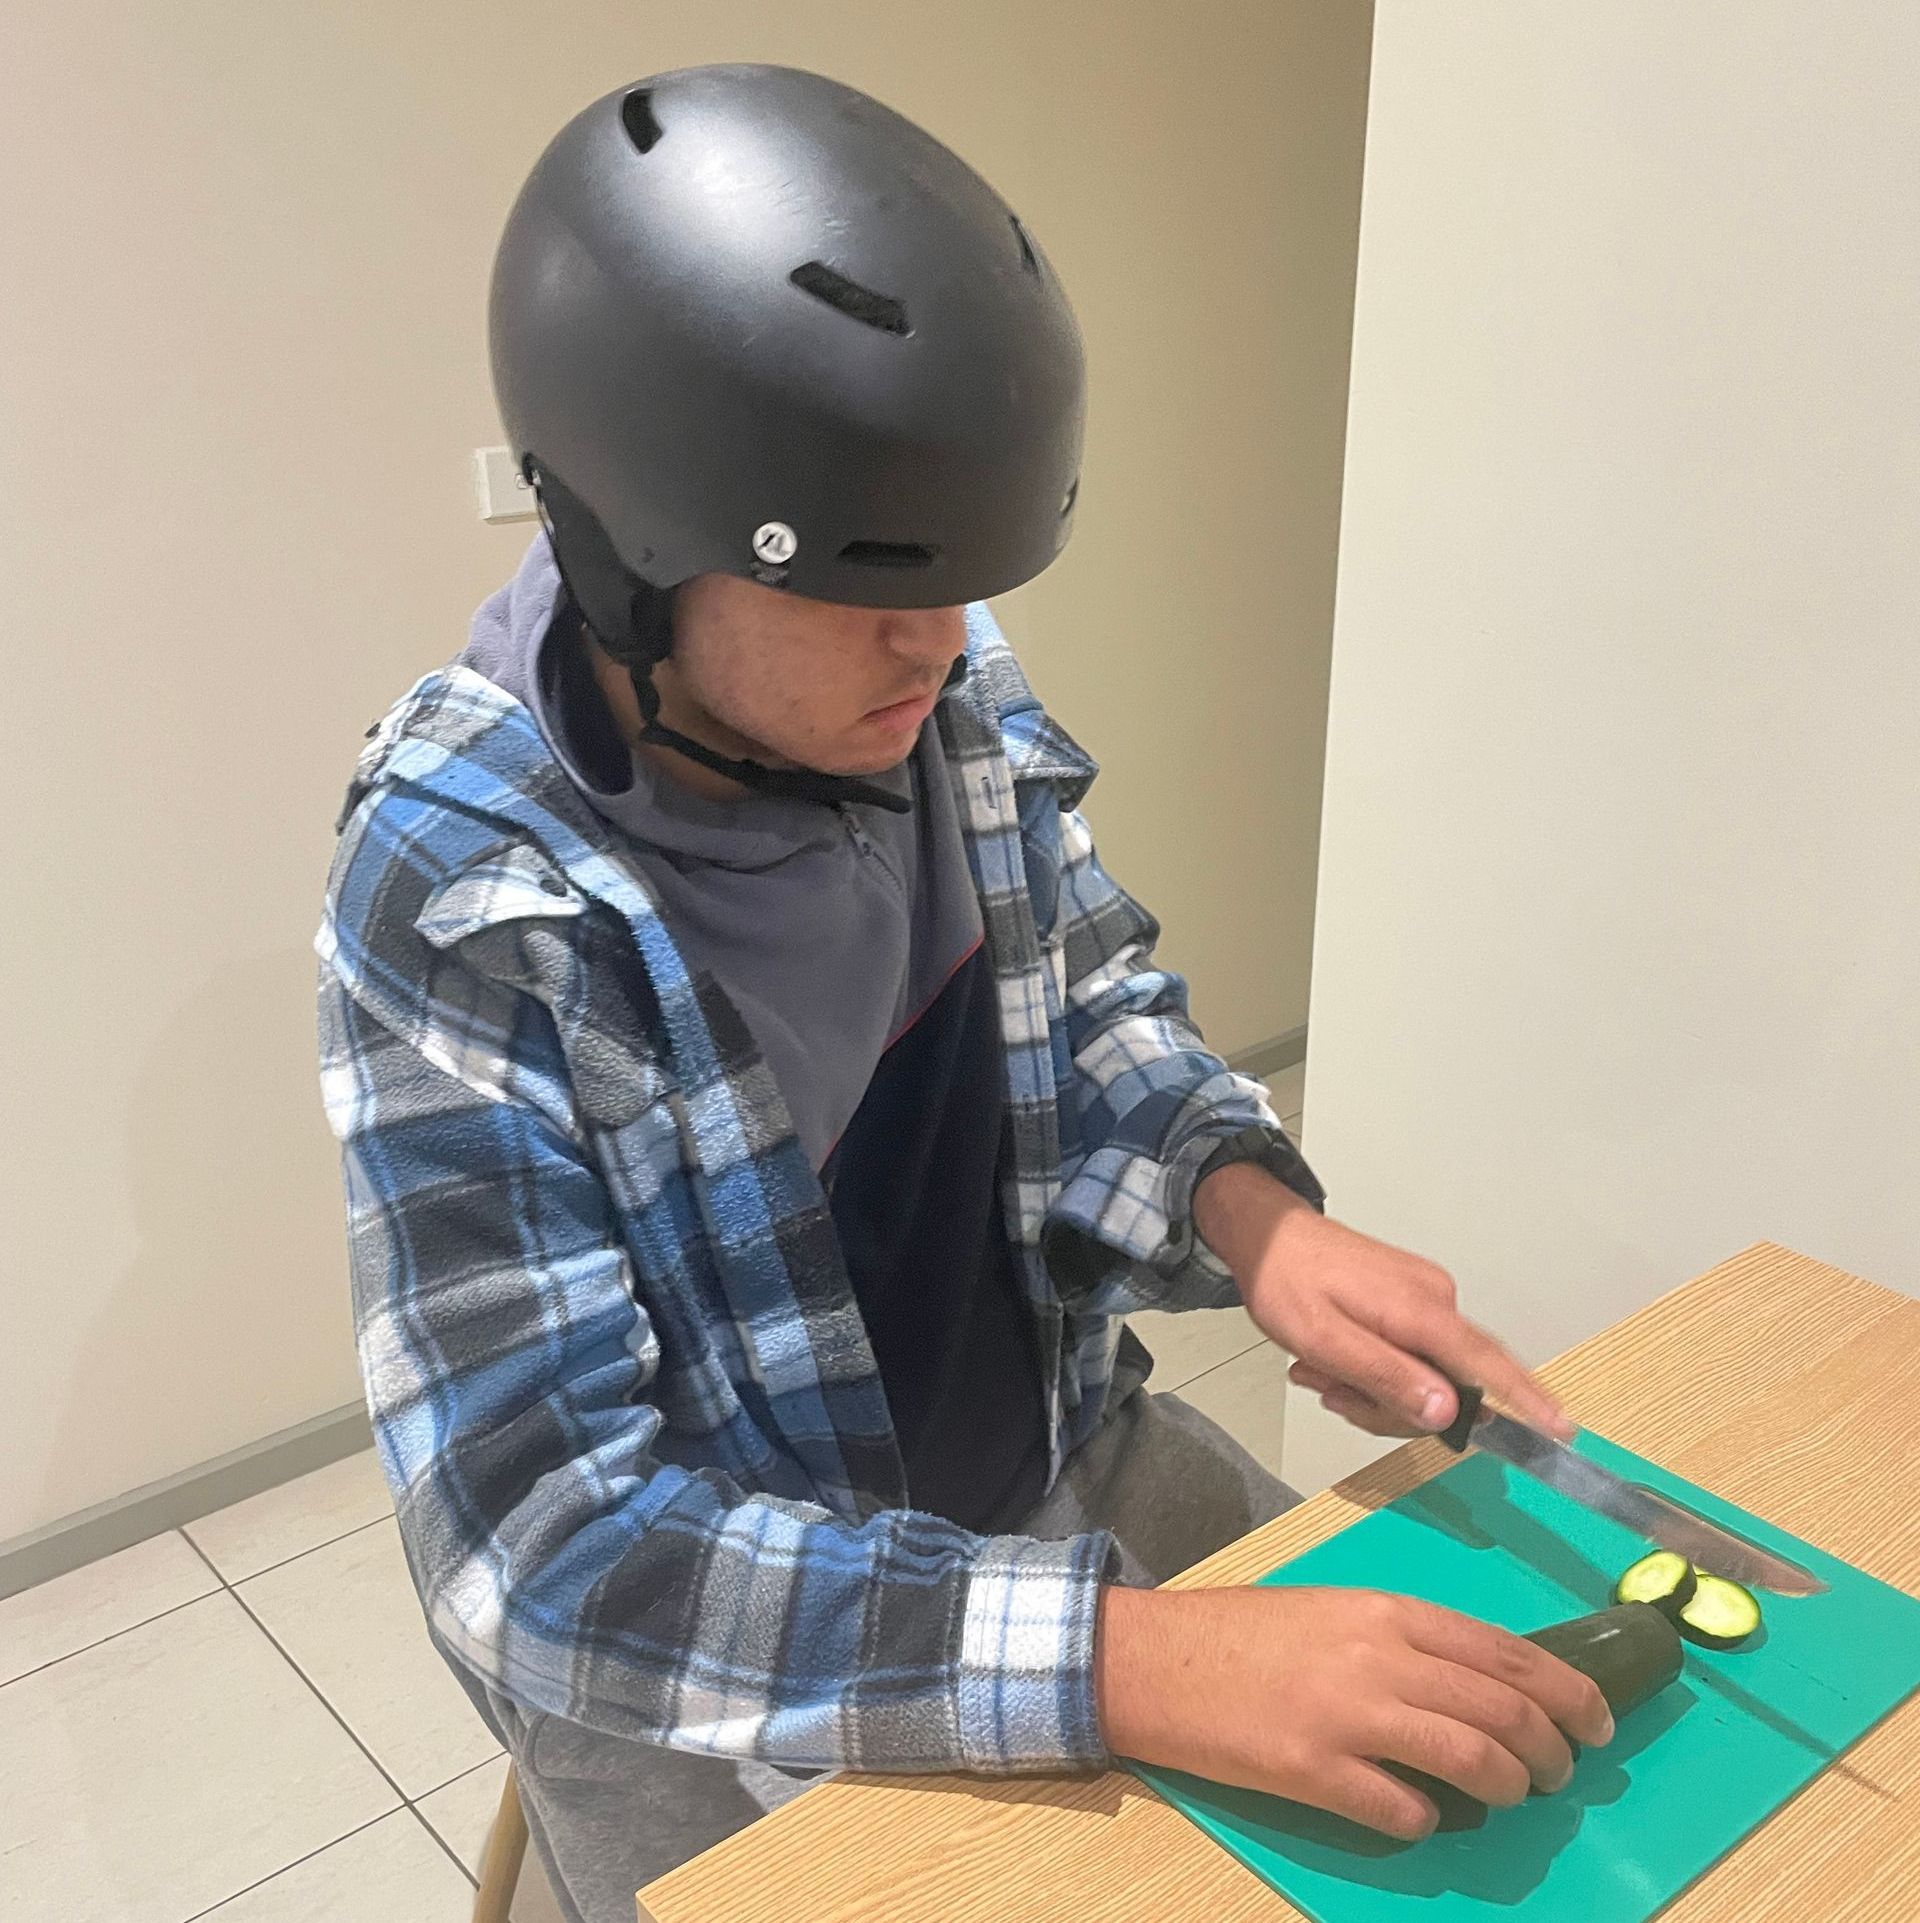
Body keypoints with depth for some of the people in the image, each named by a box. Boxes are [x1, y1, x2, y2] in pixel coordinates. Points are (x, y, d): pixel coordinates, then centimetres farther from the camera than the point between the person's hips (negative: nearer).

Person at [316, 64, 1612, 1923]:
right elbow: (542, 1547, -28)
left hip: (1063, 1453, 5)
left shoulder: (952, 690, -13)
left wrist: (1252, 1214, -18)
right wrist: (1135, 1664, -37)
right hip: (702, 1665, -4)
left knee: (1435, 1741, 10)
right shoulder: (455, 895, -27)